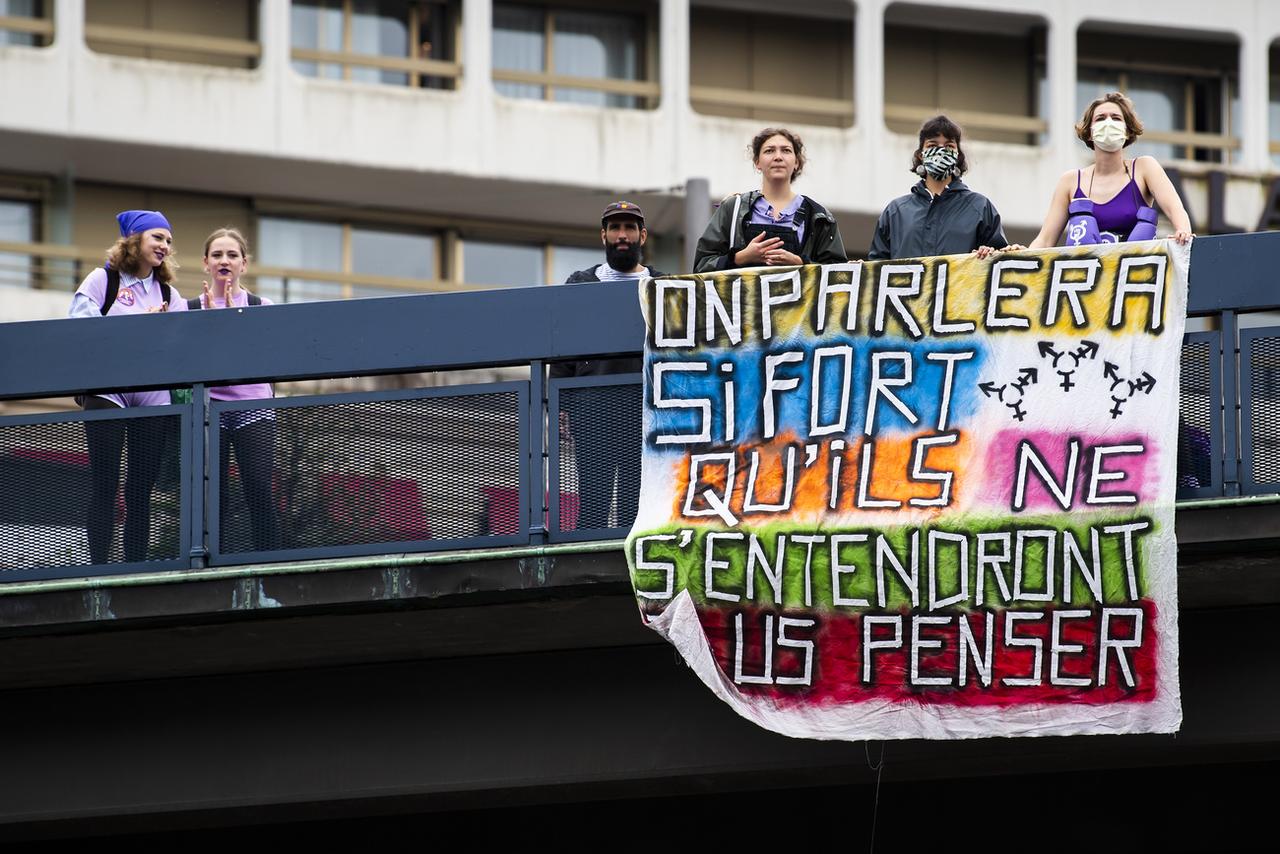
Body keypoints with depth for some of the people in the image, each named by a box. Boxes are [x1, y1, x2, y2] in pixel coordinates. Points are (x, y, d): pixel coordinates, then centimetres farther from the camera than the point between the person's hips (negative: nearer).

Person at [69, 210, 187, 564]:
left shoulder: (168, 294, 17)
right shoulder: (103, 280, 4)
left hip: (152, 397, 4)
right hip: (107, 389, -4)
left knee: (142, 487, 2)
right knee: (104, 483, -7)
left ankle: (135, 565, 4)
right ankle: (99, 565, -9)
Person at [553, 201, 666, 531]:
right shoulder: (580, 284, 16)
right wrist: (561, 406, 0)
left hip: (645, 407, 0)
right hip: (591, 407, 0)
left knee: (635, 502, -2)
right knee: (593, 494, -4)